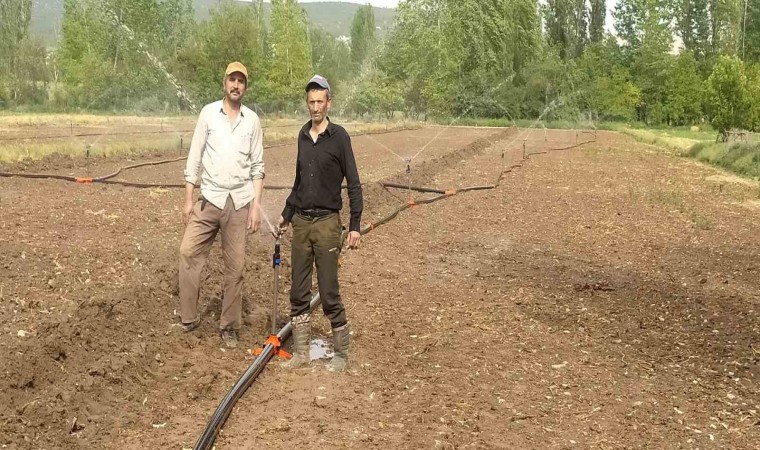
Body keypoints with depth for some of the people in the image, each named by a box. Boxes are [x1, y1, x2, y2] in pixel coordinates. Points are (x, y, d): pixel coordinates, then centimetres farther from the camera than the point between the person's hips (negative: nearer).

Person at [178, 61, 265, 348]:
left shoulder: (252, 120, 5)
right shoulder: (208, 113, 2)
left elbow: (257, 166, 6)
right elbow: (194, 158, 2)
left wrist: (256, 205, -2)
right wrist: (188, 199, -3)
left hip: (239, 202, 0)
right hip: (209, 199, 0)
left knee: (235, 266, 4)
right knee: (188, 252, -7)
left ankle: (229, 326, 15)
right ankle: (188, 318, 6)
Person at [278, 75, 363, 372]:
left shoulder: (338, 136, -6)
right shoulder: (303, 135, 11)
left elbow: (353, 184, -7)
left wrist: (355, 225, -13)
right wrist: (287, 214, 25)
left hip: (327, 223, -6)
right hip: (301, 222, 6)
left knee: (329, 294, -3)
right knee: (298, 293, 8)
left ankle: (341, 354, 12)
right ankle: (301, 353, 19)